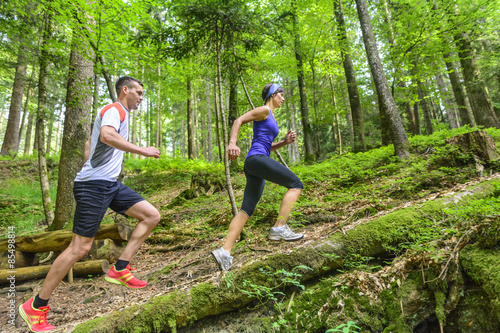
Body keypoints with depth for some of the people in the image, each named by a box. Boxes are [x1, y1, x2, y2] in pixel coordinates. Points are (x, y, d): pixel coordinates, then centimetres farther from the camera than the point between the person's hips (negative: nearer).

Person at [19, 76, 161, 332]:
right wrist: (141, 150, -25)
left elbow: (89, 143, 28)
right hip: (94, 185, -10)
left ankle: (119, 270, 3)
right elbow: (107, 136, -30)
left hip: (110, 184, 10)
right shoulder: (114, 110, -7)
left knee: (152, 215, 1)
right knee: (80, 247, -8)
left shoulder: (118, 114, 23)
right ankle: (35, 307, 9)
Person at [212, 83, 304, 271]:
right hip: (257, 159, -9)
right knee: (296, 184, -7)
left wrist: (286, 142, 14)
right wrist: (232, 143, -20)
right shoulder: (264, 110, 3)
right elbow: (239, 120, -5)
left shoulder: (271, 118, 29)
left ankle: (225, 251, -2)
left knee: (246, 210, 2)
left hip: (255, 165, 9)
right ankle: (279, 228, -12)